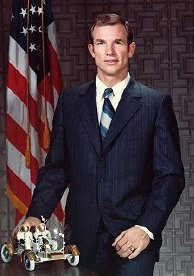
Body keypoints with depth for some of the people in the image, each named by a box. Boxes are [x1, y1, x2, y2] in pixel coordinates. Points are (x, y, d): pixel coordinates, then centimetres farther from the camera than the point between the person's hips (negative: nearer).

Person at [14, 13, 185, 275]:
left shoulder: (157, 103, 0)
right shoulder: (70, 101, 8)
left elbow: (170, 175, -2)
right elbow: (56, 166, 8)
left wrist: (146, 228, -12)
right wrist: (36, 214, -6)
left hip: (133, 237, -2)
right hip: (82, 236, 2)